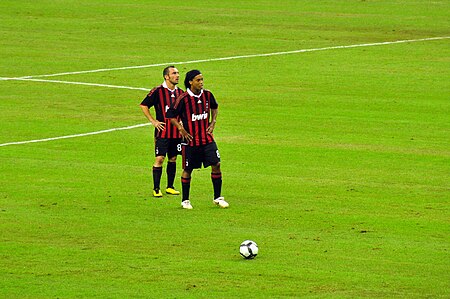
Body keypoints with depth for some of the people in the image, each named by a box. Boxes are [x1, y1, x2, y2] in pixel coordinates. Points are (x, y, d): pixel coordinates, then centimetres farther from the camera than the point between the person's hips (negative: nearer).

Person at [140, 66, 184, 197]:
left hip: (177, 132, 5)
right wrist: (153, 121, -6)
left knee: (173, 159, 10)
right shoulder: (158, 91, -9)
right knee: (159, 159, -8)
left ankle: (170, 187, 20)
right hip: (162, 131, -5)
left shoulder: (180, 92, 9)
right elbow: (144, 105, -4)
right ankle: (156, 189, -2)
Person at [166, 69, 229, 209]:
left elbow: (214, 107, 22)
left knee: (216, 164, -5)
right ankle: (185, 200, 19)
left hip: (207, 138, 4)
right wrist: (181, 129, -10)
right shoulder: (183, 99, -14)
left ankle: (218, 197, 7)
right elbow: (170, 115, -6)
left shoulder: (207, 95, 0)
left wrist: (213, 122, 11)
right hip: (191, 139, -4)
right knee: (187, 170, 6)